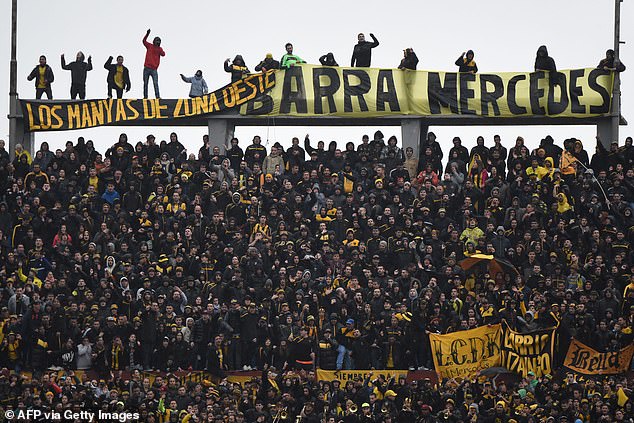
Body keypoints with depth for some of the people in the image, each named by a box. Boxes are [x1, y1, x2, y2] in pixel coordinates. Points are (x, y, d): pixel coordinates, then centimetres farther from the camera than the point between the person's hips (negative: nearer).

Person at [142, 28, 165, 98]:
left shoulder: (159, 49, 7)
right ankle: (145, 96, 8)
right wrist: (147, 34, -22)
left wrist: (160, 51, -31)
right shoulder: (149, 46, 7)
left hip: (154, 69, -1)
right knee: (145, 83, 4)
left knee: (155, 83, -11)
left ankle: (157, 96, -16)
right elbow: (144, 41, -7)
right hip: (147, 68, 1)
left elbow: (163, 54, -10)